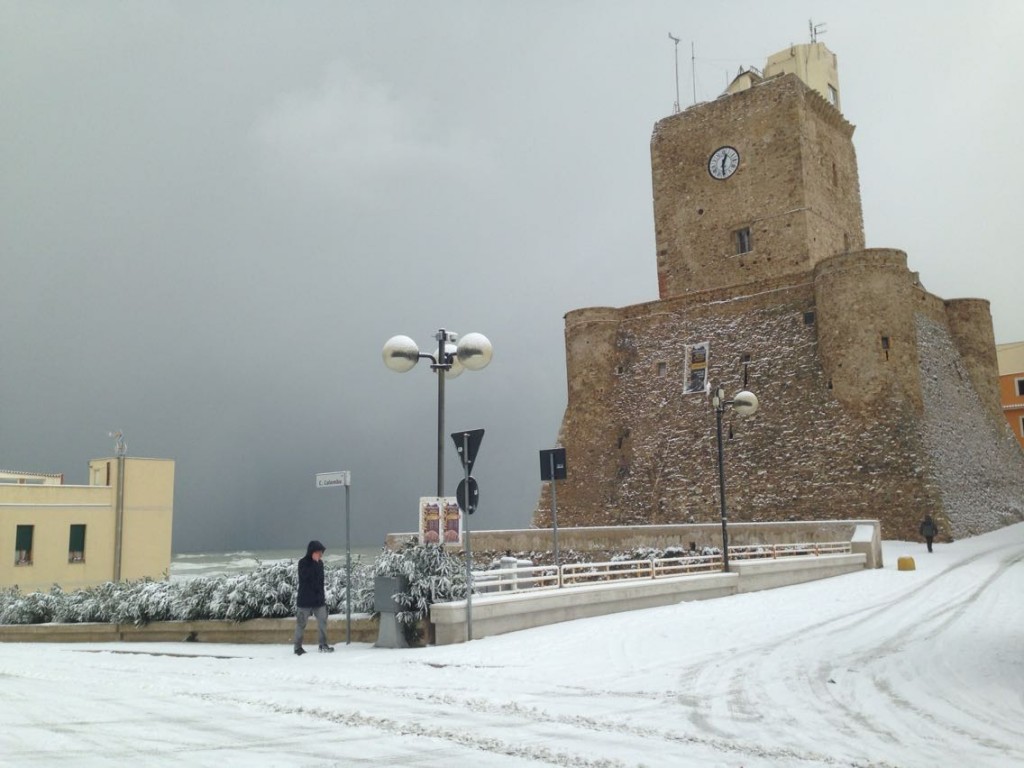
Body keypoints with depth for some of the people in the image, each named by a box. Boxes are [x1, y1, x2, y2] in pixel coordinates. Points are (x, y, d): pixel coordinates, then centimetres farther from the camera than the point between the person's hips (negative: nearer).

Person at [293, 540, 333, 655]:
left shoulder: (319, 563, 7)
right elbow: (305, 576, -25)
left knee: (322, 622, 2)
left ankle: (323, 645, 12)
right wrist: (315, 563, -25)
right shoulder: (303, 563, -9)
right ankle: (298, 647, 13)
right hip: (305, 600, -5)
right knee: (301, 624, 3)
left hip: (318, 599, 5)